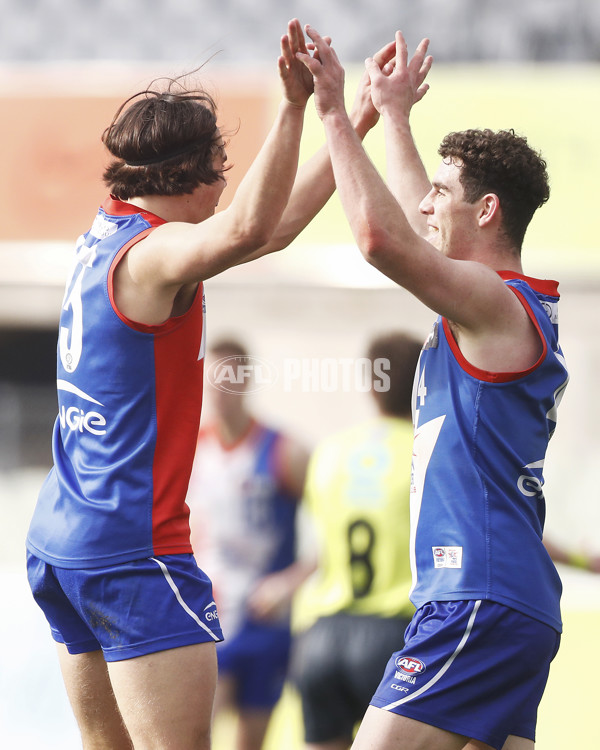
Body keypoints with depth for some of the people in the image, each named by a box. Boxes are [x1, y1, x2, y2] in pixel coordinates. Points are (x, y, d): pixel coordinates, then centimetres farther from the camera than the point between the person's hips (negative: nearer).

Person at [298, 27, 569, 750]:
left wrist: (335, 115, -17)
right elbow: (415, 230, 35)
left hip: (480, 602, -10)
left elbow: (382, 236, -26)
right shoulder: (514, 306, 18)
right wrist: (393, 114, 42)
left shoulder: (499, 305, -11)